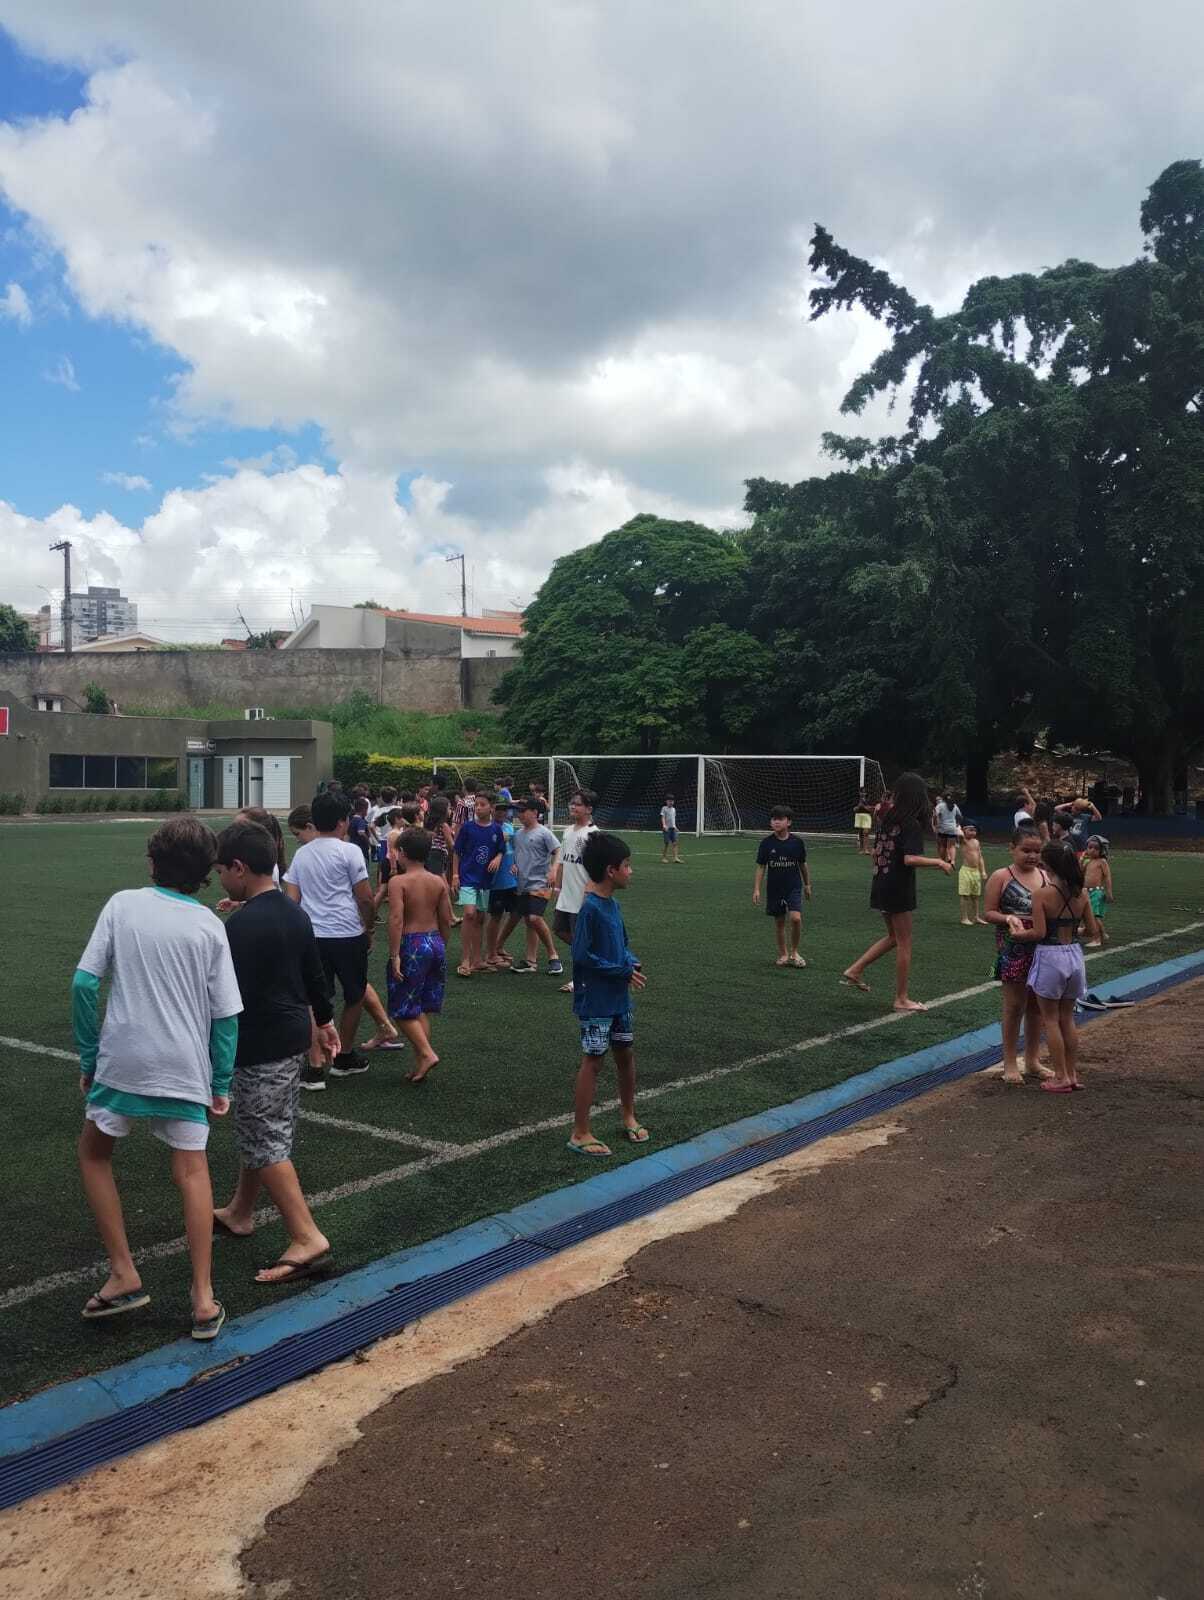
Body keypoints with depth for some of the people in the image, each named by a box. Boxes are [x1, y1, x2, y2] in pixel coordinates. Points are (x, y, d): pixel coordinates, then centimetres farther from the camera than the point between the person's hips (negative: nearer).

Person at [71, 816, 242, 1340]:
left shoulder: (123, 904, -2)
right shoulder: (209, 924, -1)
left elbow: (84, 982, -6)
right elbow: (226, 1013, -1)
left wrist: (88, 1055, 5)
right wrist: (221, 1083, 9)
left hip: (122, 1060, -1)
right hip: (186, 1067, 1)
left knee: (93, 1153, 22)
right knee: (192, 1172, 11)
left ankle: (124, 1274, 20)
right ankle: (203, 1299, 10)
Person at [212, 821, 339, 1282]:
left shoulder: (241, 925, -21)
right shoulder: (294, 913, 6)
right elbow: (314, 973, 16)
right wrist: (325, 1019, 29)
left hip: (261, 1047, -9)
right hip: (294, 1037, 9)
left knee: (265, 1143, -3)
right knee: (260, 1131, 21)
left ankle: (307, 1239, -4)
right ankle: (239, 1212, 37)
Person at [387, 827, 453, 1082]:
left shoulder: (398, 881, -11)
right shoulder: (438, 881, 3)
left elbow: (396, 920, -19)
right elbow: (446, 920, 6)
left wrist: (394, 955, -16)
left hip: (412, 945, -6)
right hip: (435, 942, 6)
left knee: (404, 1009, 7)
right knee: (422, 1009, 14)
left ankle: (426, 1053, -6)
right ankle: (419, 1065, 17)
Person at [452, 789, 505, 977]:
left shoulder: (497, 829, 3)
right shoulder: (467, 827, -4)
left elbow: (501, 850, 14)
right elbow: (457, 852, 0)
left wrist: (498, 858, -8)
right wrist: (455, 875, -5)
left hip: (485, 880, 4)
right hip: (467, 878, -4)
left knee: (480, 919, 10)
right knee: (469, 914, -17)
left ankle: (476, 960, 20)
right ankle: (465, 961, -11)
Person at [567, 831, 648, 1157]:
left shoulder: (611, 903, 7)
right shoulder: (589, 908, -21)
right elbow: (582, 956, -23)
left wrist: (632, 963, -3)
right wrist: (624, 971, -18)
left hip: (618, 997, 9)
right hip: (596, 1000, -9)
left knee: (625, 1053, 17)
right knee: (592, 1060, -1)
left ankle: (629, 1117, 35)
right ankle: (580, 1134, 9)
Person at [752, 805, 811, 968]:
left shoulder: (797, 842, -5)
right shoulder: (766, 843, -5)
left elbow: (803, 864, 8)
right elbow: (761, 867, -1)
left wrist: (807, 884, 16)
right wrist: (756, 889, -6)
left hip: (794, 887, -1)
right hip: (774, 888, 1)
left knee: (796, 918, -16)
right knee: (779, 922, 9)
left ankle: (794, 952, 5)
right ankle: (783, 954, 26)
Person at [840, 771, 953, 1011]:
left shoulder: (889, 818, 6)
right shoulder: (912, 824, -16)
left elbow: (876, 852, 13)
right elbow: (910, 859, -26)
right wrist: (938, 862, -17)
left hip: (881, 885, 7)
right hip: (899, 889, -7)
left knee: (894, 937, 22)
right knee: (904, 943, 5)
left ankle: (854, 971, 17)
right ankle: (902, 999, 12)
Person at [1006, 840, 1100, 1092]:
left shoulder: (1042, 894, -15)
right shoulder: (1081, 893, -1)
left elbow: (1039, 932, -19)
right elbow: (1093, 931, 3)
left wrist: (1018, 933, -2)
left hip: (1049, 957, -5)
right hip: (1074, 955, 5)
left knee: (1051, 1020, 7)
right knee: (1067, 1018, 18)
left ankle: (1061, 1077, 10)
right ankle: (1072, 1073, 23)